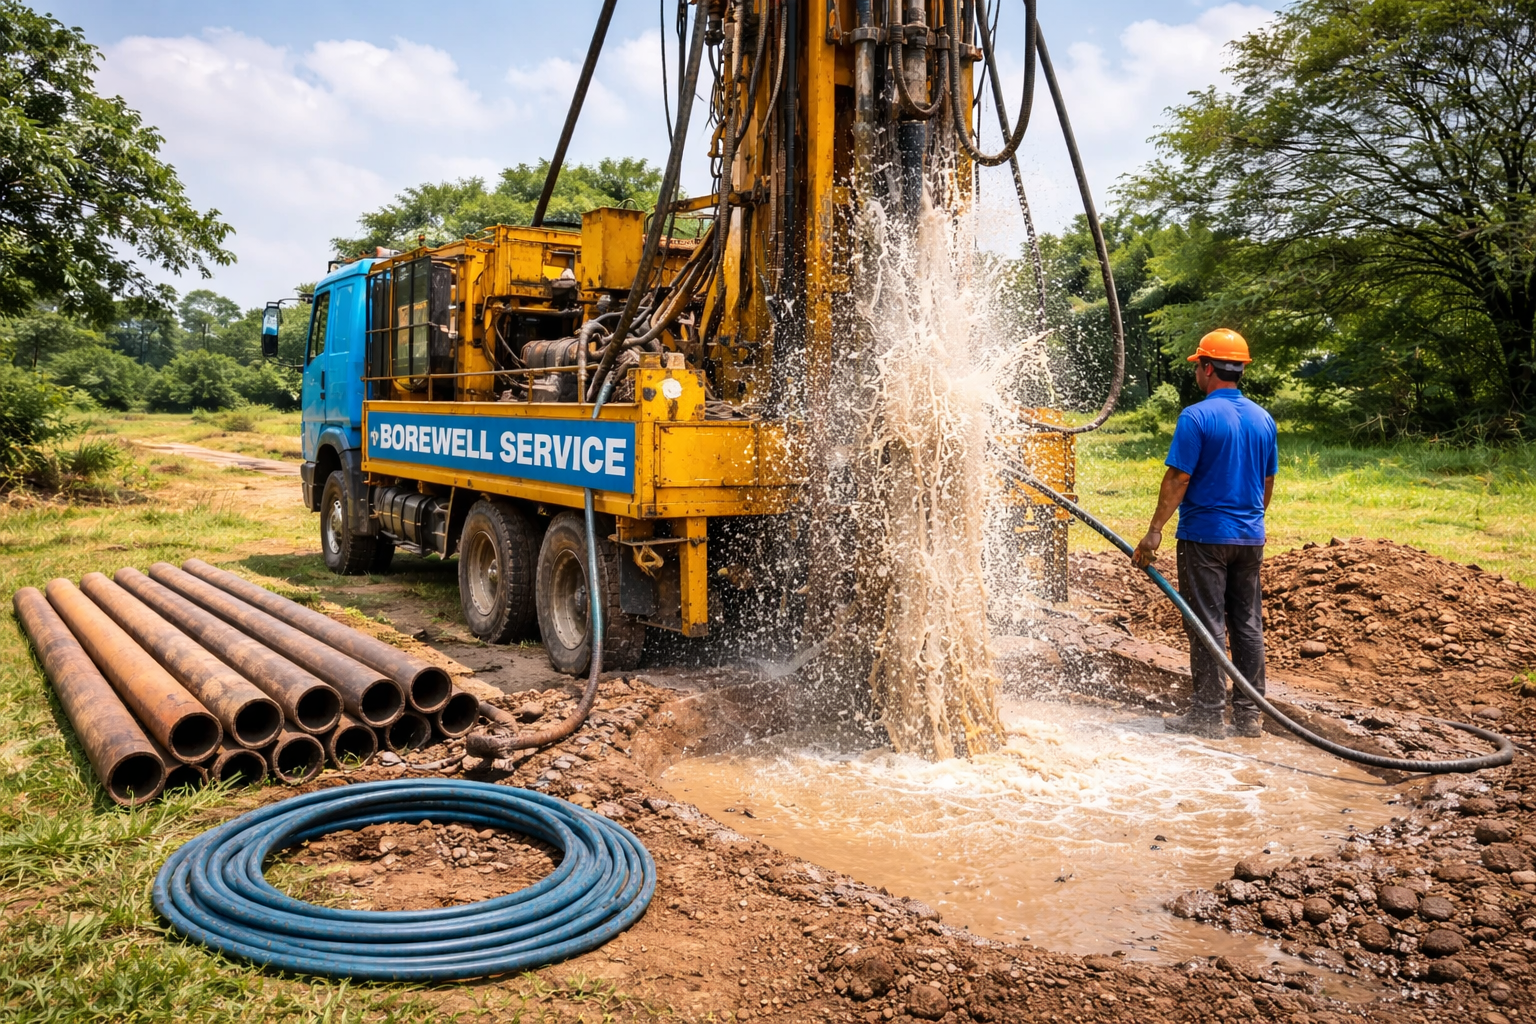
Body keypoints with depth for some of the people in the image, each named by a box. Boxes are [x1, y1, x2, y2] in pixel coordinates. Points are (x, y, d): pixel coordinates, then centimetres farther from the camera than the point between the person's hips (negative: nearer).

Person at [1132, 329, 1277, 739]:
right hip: (1250, 537, 6)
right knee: (1248, 625, 10)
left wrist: (1155, 530, -13)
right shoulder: (1263, 419, 9)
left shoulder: (1197, 417, -12)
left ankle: (1209, 715, 3)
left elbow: (1178, 479, -16)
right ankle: (1248, 714, 16)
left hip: (1205, 536, -6)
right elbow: (1268, 482, 15)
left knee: (1208, 626, -1)